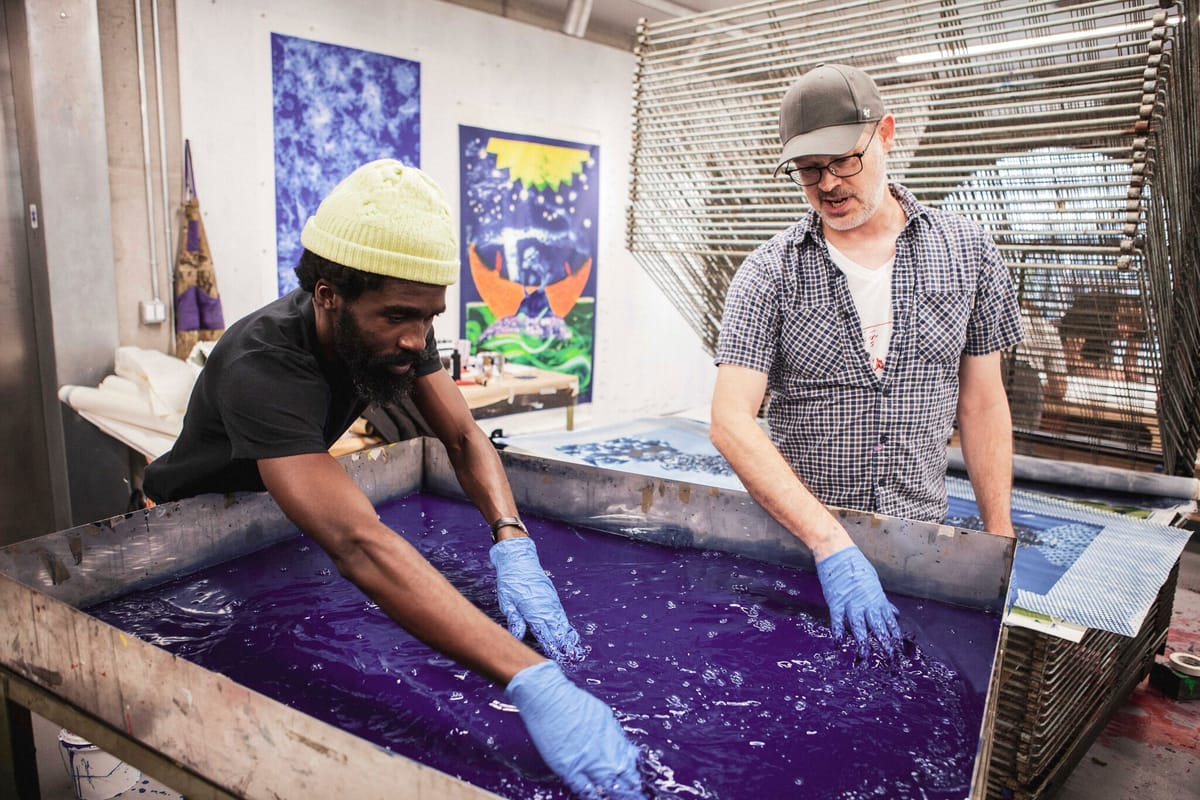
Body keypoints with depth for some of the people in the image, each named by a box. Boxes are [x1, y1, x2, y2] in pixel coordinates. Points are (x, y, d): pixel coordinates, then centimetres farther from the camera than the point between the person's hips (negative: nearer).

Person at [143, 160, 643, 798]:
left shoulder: (394, 325, -20)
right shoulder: (260, 367, -42)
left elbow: (463, 438, -18)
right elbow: (358, 546, -55)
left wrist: (513, 545, -39)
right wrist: (533, 681, -63)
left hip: (272, 521, 5)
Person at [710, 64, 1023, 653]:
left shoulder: (967, 254, 0)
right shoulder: (770, 273, -9)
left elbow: (981, 402, 6)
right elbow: (731, 422, -19)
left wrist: (1000, 539, 5)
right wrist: (833, 546, -28)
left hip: (920, 533, 2)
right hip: (796, 536, -1)